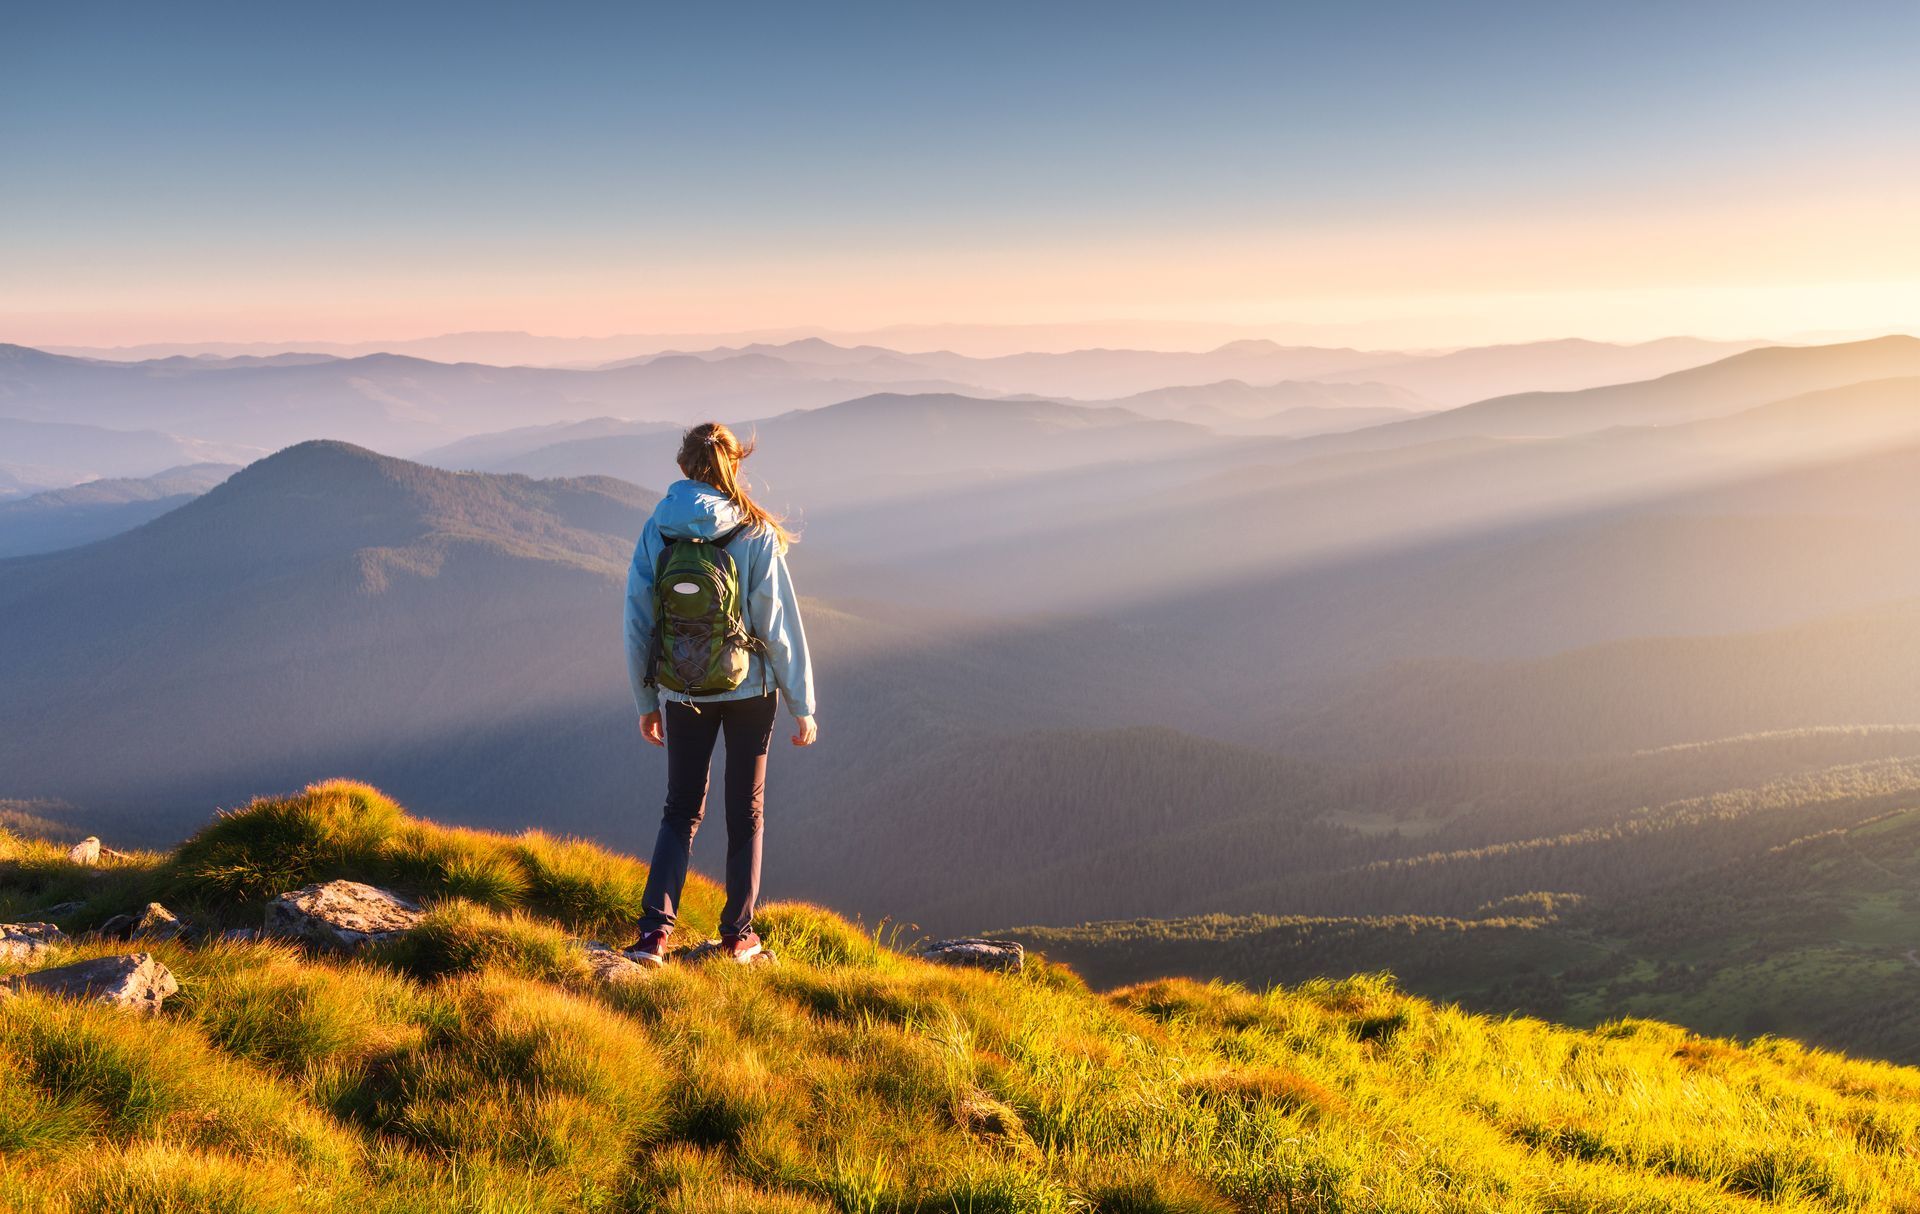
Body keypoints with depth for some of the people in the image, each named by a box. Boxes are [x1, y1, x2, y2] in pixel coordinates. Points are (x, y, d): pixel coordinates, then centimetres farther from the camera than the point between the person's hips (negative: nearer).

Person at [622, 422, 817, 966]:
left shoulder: (656, 531, -4)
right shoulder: (756, 533, -11)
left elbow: (637, 624, 0)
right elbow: (779, 624, -10)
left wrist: (646, 703, 11)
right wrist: (803, 706, -3)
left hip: (682, 693, 2)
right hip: (749, 690, -2)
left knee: (681, 810, 14)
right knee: (745, 812, 13)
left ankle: (655, 928, 1)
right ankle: (737, 936, 19)